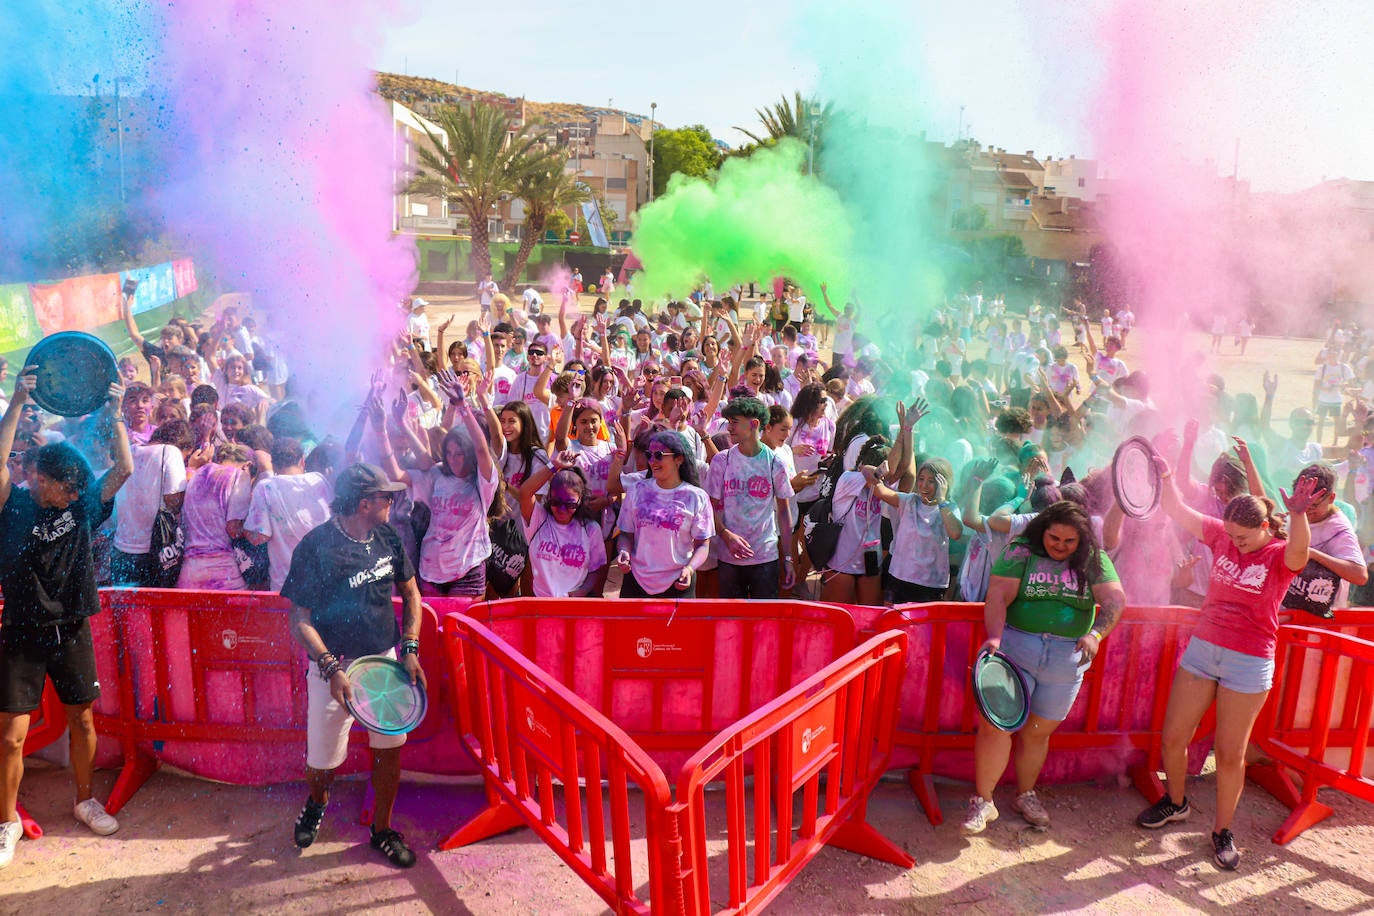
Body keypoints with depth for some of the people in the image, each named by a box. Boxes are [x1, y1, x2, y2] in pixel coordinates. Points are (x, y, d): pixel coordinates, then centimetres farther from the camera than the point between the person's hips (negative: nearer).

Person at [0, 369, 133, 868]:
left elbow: (124, 469, -7)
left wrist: (114, 414, -9)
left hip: (72, 633, 3)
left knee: (82, 720, 13)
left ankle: (85, 800, 33)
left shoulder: (83, 507, 2)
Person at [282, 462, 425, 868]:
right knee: (323, 761, 6)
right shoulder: (316, 547, -17)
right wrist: (333, 669, -24)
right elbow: (300, 621, -14)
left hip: (385, 660, 4)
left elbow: (410, 594, 11)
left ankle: (382, 830, 27)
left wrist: (409, 649, 0)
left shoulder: (388, 537, -1)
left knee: (390, 746, 6)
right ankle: (316, 803, 42)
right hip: (335, 667, -4)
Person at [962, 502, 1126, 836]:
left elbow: (1115, 600, -5)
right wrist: (994, 637, -27)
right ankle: (982, 801, 5)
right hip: (1015, 649, -2)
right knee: (995, 724, -9)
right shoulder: (1021, 552, -3)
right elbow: (998, 596, -11)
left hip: (1068, 658, 2)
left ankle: (1025, 795, 34)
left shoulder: (1094, 561, 4)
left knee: (1038, 732, 12)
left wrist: (1095, 634, -23)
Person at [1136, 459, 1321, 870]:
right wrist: (1165, 477, -26)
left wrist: (1298, 516, -54)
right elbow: (1179, 512, -8)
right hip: (1201, 650, 4)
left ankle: (1222, 831, 25)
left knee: (1230, 753, 5)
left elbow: (1299, 549, -35)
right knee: (1173, 737, 10)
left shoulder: (1282, 555, -11)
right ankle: (1175, 802, 35)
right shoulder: (1222, 536, -1)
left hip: (1249, 664, -4)